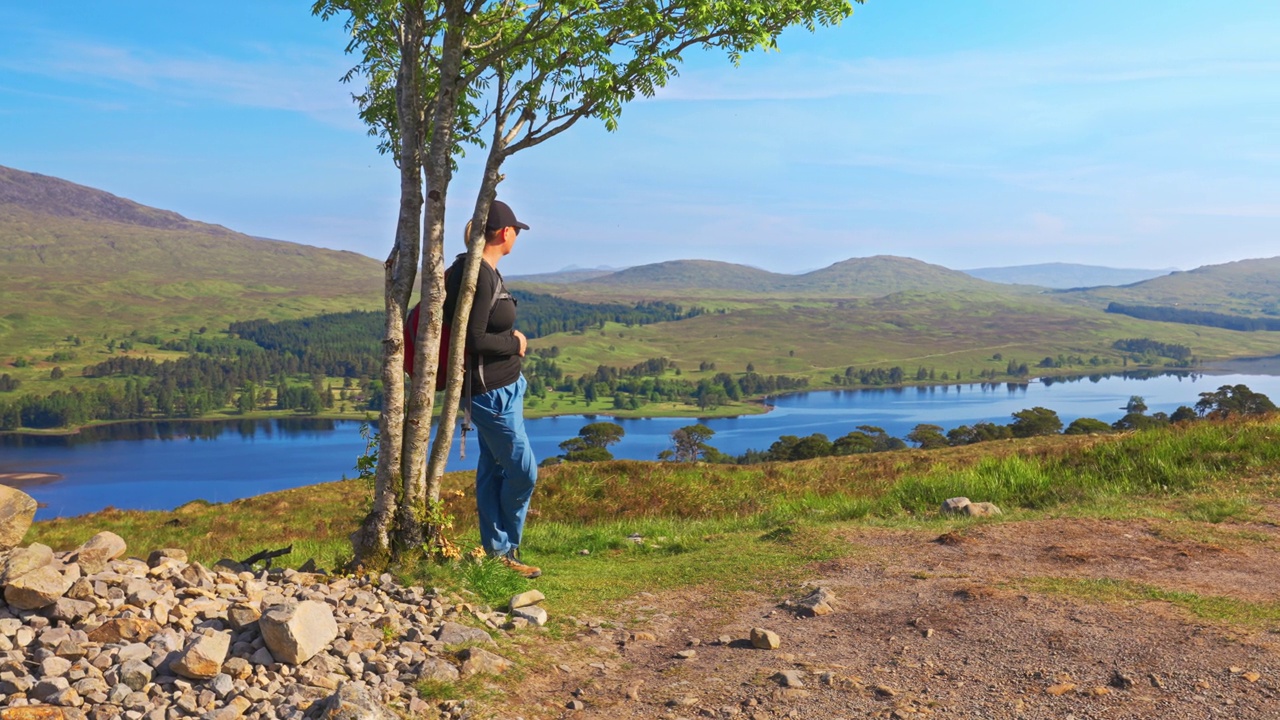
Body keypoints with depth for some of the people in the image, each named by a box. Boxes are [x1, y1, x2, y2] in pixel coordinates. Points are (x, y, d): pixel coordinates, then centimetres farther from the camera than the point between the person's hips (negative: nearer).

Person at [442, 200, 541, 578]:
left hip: (501, 387, 10)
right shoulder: (481, 277, -21)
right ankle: (504, 550, 14)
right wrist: (515, 343, -11)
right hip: (492, 391, -10)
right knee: (523, 471, -1)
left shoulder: (482, 271, 10)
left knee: (493, 469, 14)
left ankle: (495, 552, 23)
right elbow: (475, 340, -25)